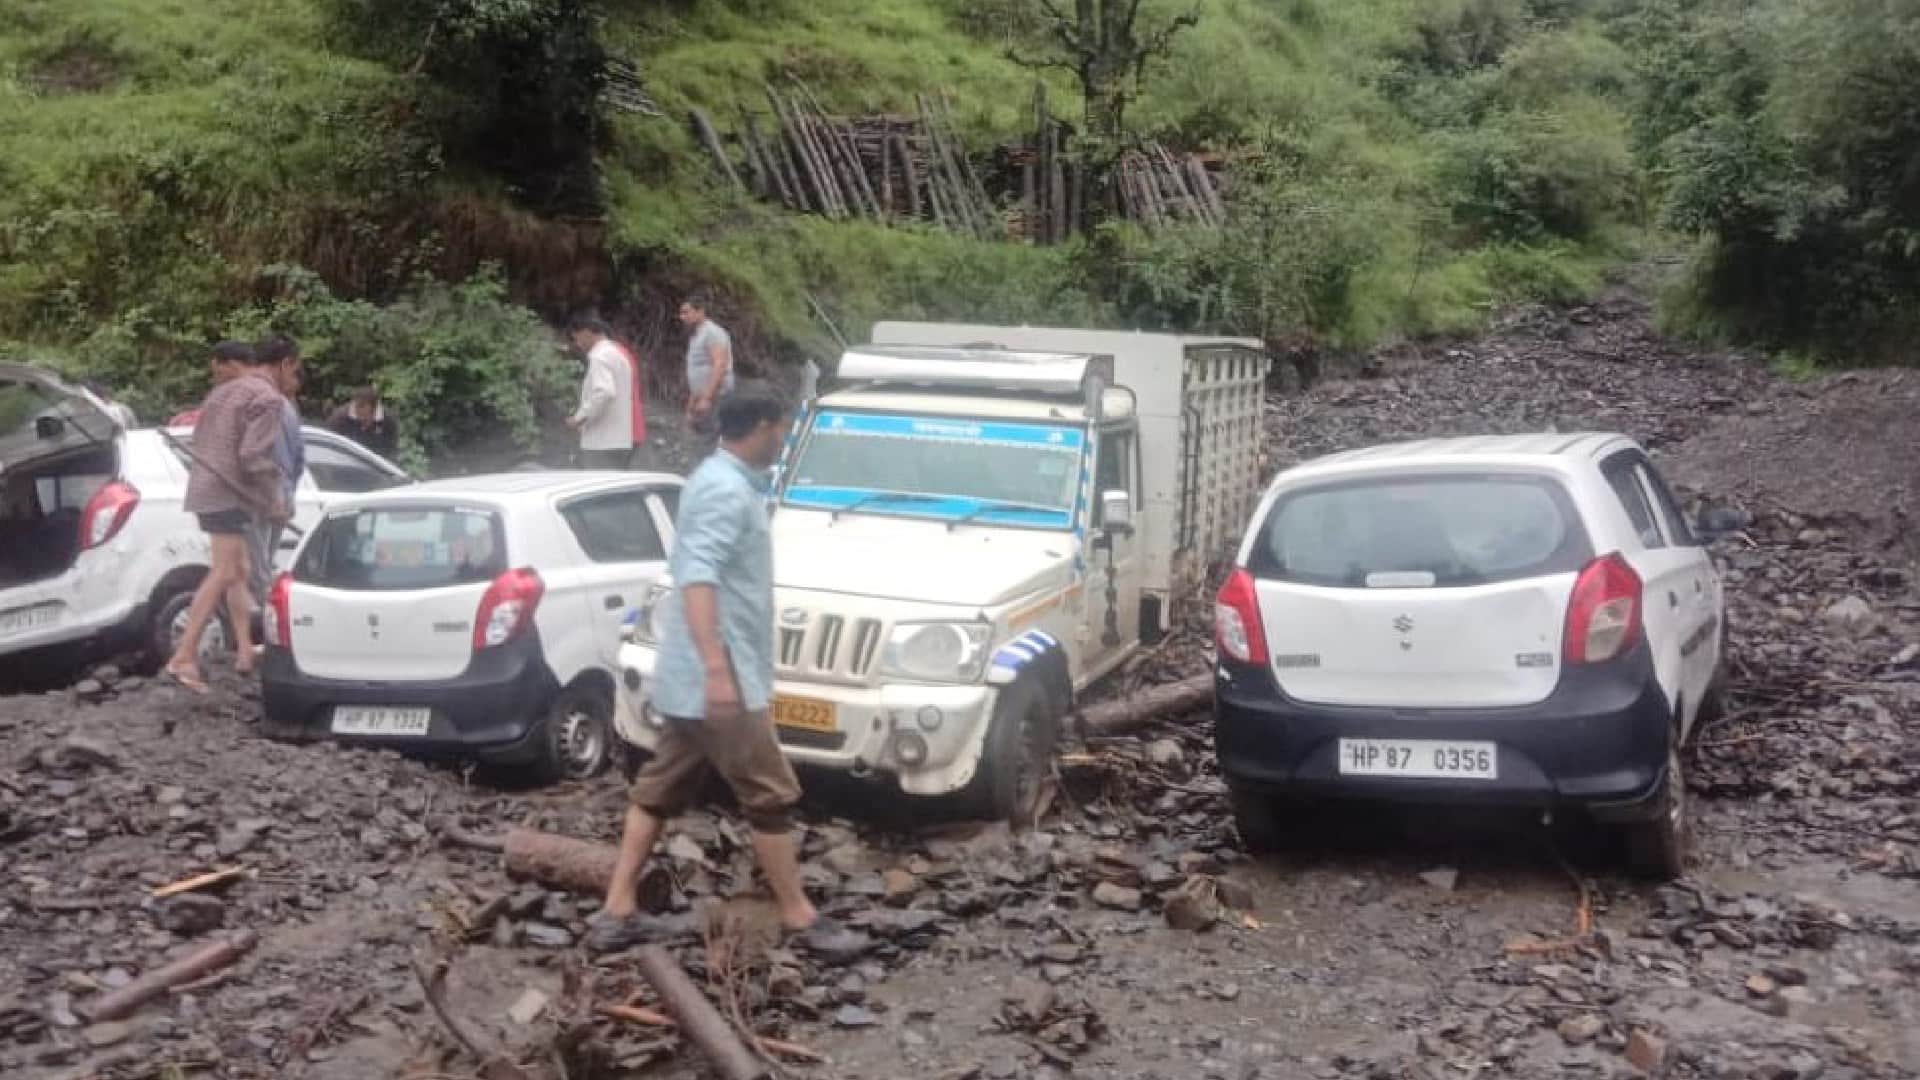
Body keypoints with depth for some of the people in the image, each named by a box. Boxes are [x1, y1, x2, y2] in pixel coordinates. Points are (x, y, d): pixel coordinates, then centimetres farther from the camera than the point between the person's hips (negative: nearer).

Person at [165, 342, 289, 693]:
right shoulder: (268, 398, -10)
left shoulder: (223, 392, 17)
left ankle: (245, 650, 14)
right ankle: (183, 658, -16)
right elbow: (254, 457, -19)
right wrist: (275, 502, -8)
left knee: (238, 571, 14)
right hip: (227, 492, -9)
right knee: (223, 574, -11)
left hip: (208, 487, 9)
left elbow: (201, 439, 23)